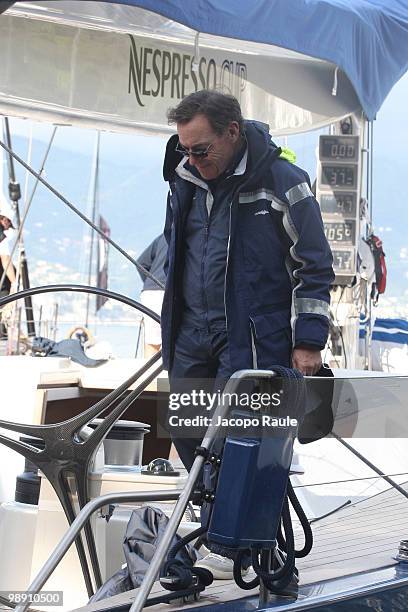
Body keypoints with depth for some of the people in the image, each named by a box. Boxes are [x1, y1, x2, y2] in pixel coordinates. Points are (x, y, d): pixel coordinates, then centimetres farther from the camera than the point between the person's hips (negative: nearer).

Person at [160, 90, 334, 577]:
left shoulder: (282, 183, -12)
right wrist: (172, 321, 23)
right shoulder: (185, 180, 6)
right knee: (186, 431, 9)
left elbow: (314, 268, -6)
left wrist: (308, 342, -8)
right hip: (191, 333, 7)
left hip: (251, 337, -7)